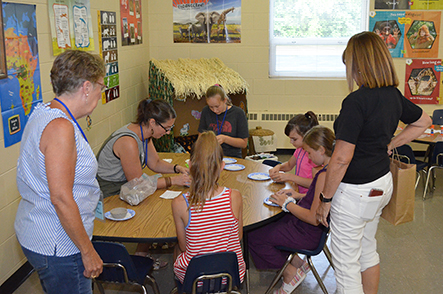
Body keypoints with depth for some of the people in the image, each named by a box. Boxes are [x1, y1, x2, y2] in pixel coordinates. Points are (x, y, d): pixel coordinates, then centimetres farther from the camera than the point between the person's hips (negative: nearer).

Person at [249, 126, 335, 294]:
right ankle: (297, 263, 20)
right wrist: (299, 196, 9)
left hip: (308, 234, -10)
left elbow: (314, 218, -28)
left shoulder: (324, 176, -29)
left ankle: (291, 273, 12)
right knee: (265, 226, 21)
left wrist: (287, 204, -14)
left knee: (253, 237, -2)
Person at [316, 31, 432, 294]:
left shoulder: (356, 101, -24)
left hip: (355, 191, -9)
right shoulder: (394, 95, 1)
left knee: (346, 264, 6)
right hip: (382, 183, 9)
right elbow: (423, 121, 19)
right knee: (368, 250, 26)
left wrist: (326, 198, -14)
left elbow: (342, 158, -24)